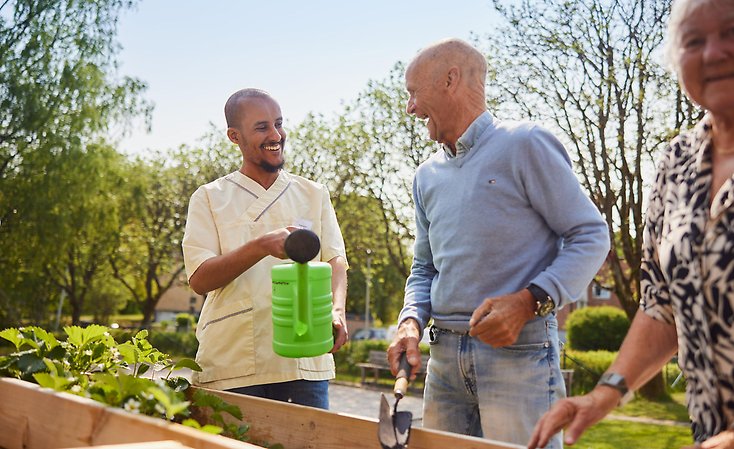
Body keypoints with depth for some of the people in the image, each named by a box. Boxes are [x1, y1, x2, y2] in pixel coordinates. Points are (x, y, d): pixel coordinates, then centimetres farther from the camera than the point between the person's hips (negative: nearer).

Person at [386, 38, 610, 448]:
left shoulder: (524, 144, -6)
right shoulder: (427, 176, 15)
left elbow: (591, 236, -8)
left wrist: (528, 302, -21)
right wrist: (412, 321, 1)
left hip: (519, 350, -6)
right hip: (444, 356, 6)